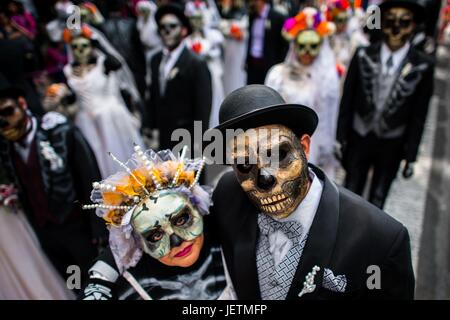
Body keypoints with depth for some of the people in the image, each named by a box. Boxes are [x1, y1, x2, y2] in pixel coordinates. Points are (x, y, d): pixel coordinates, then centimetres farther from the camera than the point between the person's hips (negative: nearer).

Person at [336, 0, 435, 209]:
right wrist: (341, 137, -3)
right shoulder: (363, 56, -10)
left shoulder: (423, 66, -12)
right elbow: (347, 100, -4)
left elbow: (419, 115, -7)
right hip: (359, 138, 1)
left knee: (377, 199, 18)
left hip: (392, 144, 0)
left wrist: (410, 155, -5)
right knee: (351, 192, 18)